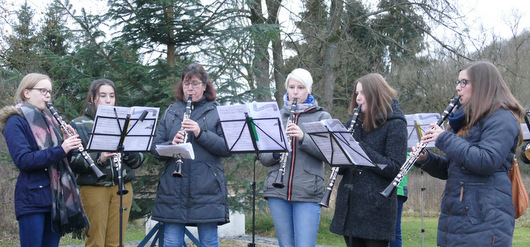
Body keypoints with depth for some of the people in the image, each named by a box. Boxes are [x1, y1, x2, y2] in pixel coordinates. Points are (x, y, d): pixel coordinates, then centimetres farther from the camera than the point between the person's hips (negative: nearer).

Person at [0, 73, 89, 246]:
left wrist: (68, 144, -5)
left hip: (57, 197, 7)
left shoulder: (49, 119, 17)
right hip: (33, 198, -7)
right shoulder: (16, 122, -6)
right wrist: (60, 150, -25)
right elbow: (23, 160, -19)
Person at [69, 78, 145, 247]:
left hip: (122, 187, 3)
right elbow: (72, 161, -9)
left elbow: (138, 160, 9)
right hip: (93, 189, -3)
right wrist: (98, 157, -24)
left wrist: (127, 151, -12)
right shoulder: (79, 125, 3)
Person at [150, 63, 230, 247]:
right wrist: (171, 144, -12)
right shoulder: (171, 112, 13)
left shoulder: (217, 112, 4)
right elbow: (155, 148, 9)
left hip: (207, 190, -2)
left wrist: (201, 133, -18)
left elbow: (227, 148, -6)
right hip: (173, 190, 3)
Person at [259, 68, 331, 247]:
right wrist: (276, 153, -10)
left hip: (307, 193, -3)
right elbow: (263, 157, 13)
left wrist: (303, 137, -19)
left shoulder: (321, 117, 8)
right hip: (277, 191, 3)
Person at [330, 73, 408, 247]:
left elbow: (395, 168, -14)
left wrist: (361, 149, -19)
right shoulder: (355, 123, 14)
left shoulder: (395, 124, -5)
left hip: (376, 208, -6)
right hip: (350, 206, 6)